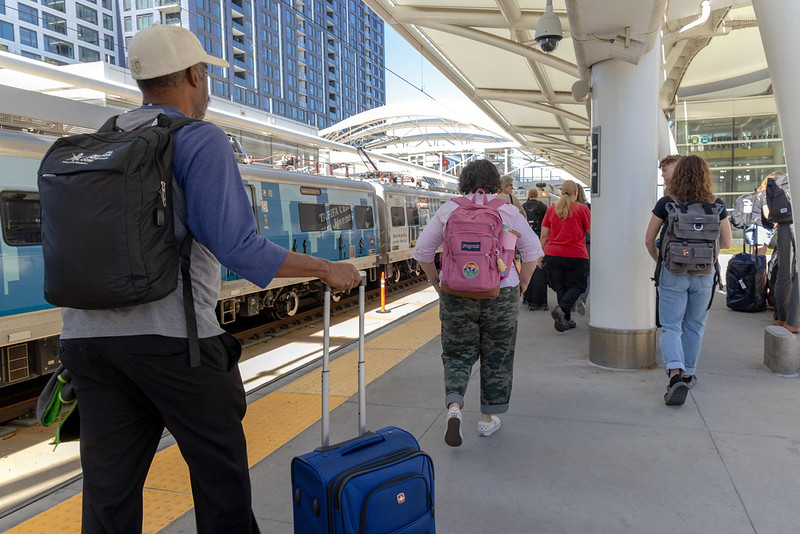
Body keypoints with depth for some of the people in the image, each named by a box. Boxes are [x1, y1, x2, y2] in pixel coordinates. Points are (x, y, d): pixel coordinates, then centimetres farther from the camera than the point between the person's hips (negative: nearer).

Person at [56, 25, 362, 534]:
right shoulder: (202, 141, -7)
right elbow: (238, 249, -16)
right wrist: (328, 269, -6)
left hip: (88, 336, 7)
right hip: (170, 337, -7)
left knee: (110, 486, 13)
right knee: (221, 472, 11)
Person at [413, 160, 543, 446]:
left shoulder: (448, 210, 0)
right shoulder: (507, 211, -1)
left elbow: (422, 251, 2)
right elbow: (533, 250, 1)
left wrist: (437, 283, 12)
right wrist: (521, 285, 11)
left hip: (456, 293, 0)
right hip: (501, 294, 0)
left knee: (458, 353, 15)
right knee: (496, 357, 14)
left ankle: (454, 407, -7)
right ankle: (488, 419, 24)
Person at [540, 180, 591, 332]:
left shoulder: (551, 209, 6)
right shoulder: (582, 209, -3)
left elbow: (544, 235, 6)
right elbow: (591, 232, 2)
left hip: (553, 253, 3)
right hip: (576, 255, -3)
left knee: (560, 287, 12)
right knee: (577, 285, 8)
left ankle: (565, 319, 13)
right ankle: (562, 309, -16)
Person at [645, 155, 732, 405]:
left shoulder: (666, 203, -6)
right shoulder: (716, 205, -1)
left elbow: (649, 239, -2)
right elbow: (726, 243, 5)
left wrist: (657, 258, 16)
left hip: (673, 272, -2)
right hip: (704, 274, 2)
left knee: (670, 326, 1)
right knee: (694, 326, 18)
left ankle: (675, 374, -19)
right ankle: (687, 374, 29)